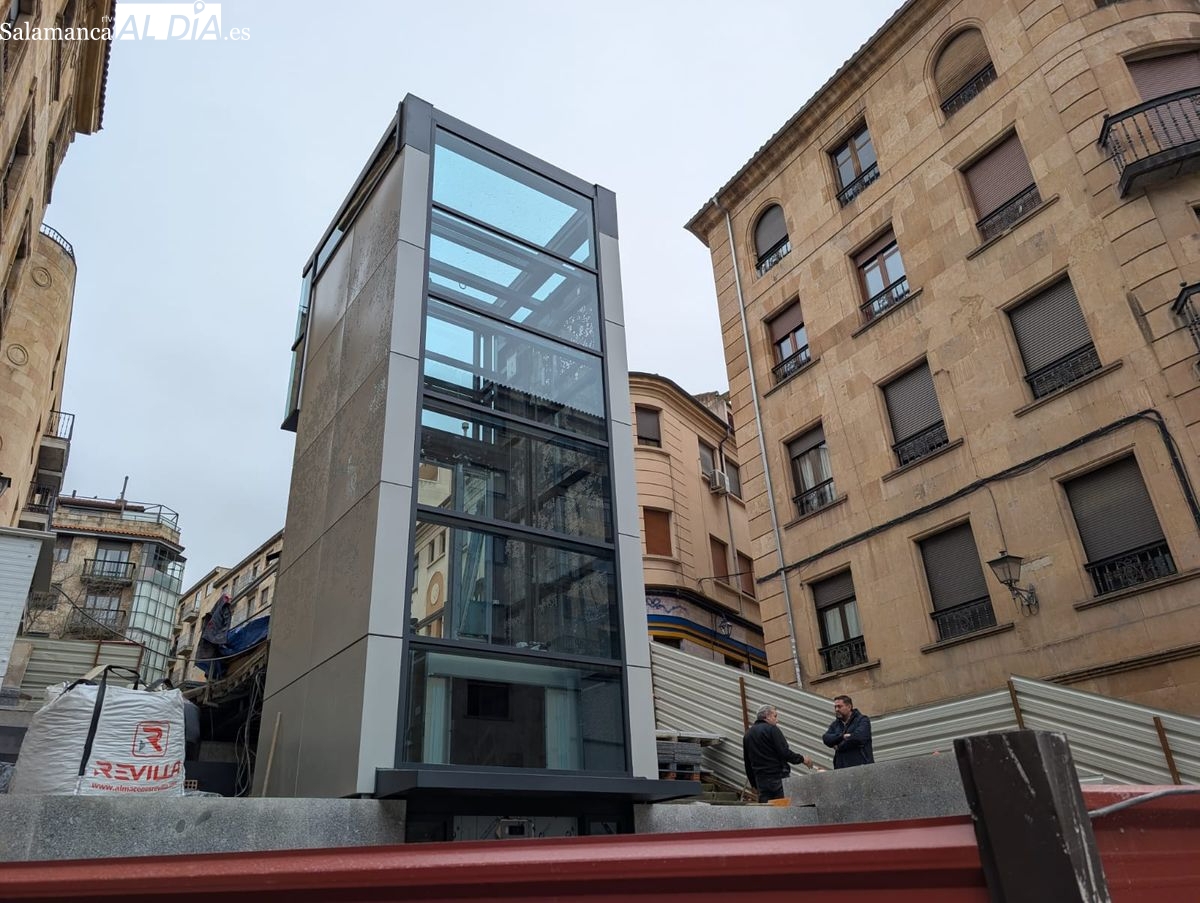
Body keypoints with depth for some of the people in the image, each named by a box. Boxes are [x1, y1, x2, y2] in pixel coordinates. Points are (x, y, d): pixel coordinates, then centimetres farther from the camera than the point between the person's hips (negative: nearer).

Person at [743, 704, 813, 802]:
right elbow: (784, 753, -14)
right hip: (778, 777, -6)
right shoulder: (771, 729, -6)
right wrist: (802, 758, 1)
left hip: (760, 780, 6)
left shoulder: (747, 734, 16)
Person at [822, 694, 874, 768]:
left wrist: (838, 747, -3)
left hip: (861, 766, -4)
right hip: (841, 767, 4)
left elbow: (858, 737, -15)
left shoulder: (862, 720, 3)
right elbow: (826, 739, 3)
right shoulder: (835, 724, 19)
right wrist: (842, 736, -15)